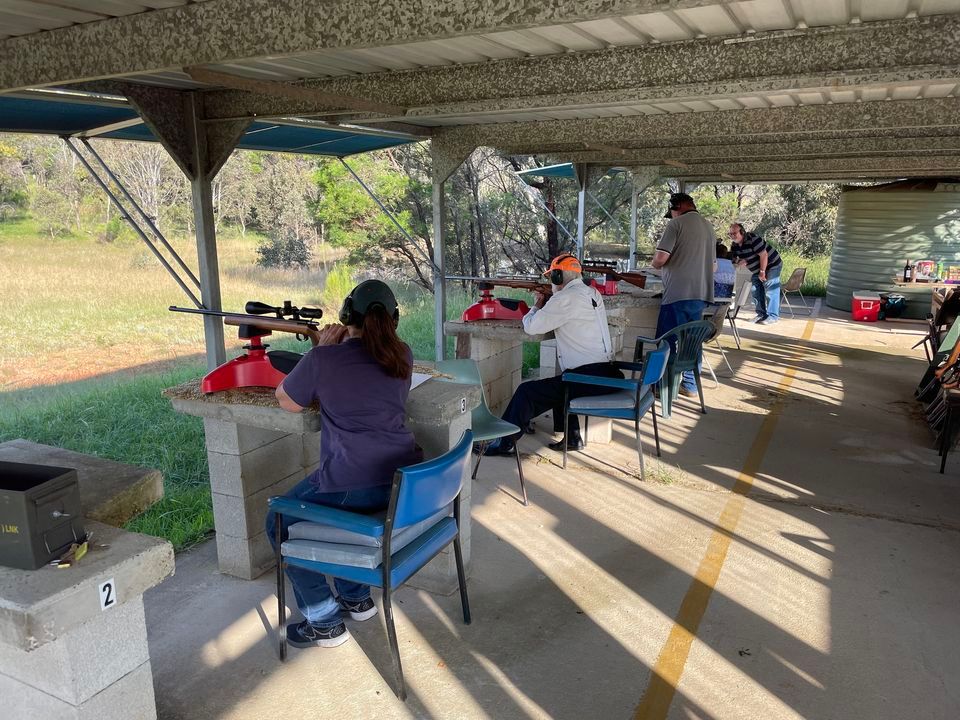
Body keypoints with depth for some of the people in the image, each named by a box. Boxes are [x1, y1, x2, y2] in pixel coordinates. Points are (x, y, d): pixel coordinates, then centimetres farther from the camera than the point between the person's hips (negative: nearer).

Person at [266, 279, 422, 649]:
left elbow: (286, 401, 9)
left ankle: (325, 622, 18)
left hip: (355, 486, -7)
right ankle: (357, 597, 38)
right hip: (407, 483, 7)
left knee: (280, 524, 19)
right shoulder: (402, 355, 7)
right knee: (327, 503, 34)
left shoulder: (323, 360, -9)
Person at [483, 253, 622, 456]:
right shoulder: (593, 293, 13)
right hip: (607, 374, 9)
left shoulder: (565, 298, -13)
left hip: (587, 379, -9)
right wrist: (546, 304, 14)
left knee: (526, 392, 1)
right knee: (560, 384, 34)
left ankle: (504, 444, 11)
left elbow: (531, 327, -9)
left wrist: (536, 306, 10)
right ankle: (572, 438, 34)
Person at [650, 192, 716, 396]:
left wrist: (656, 264, 6)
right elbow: (713, 265, 24)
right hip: (701, 294, 8)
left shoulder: (677, 224, -7)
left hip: (678, 294, -7)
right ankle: (690, 384, 19)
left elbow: (660, 259, -15)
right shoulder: (709, 228, 17)